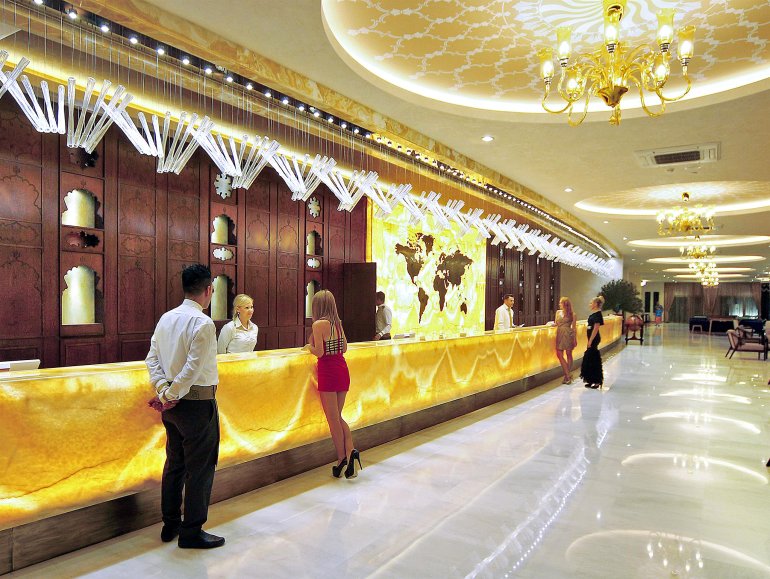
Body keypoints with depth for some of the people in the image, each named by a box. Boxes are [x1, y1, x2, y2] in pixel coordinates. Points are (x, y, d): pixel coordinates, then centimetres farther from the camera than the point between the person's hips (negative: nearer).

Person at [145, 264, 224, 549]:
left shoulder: (166, 318, 7)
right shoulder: (203, 323, -18)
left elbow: (152, 358, 4)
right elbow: (193, 369, -23)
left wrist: (163, 392, -3)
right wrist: (170, 396, -12)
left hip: (174, 404, 8)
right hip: (197, 402, -8)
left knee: (174, 463, 20)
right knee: (200, 468, 4)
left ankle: (170, 524, 33)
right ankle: (192, 532, 15)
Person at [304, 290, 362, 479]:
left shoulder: (319, 324, -12)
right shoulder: (338, 323, 9)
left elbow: (319, 352, -16)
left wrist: (309, 346, 3)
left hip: (328, 373, -7)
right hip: (343, 371, 7)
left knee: (333, 420, 4)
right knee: (338, 417, 17)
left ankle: (342, 460, 9)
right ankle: (351, 451, 2)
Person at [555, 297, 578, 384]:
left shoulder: (572, 314, -1)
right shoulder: (558, 312, 11)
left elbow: (574, 327, 0)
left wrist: (575, 339, -2)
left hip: (568, 334, -4)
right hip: (560, 335, 4)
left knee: (569, 354, 3)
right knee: (559, 355, -1)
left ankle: (567, 375, 7)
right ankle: (568, 375, 8)